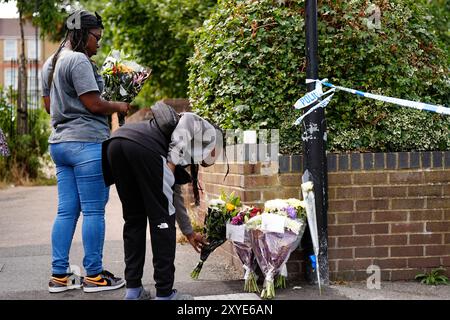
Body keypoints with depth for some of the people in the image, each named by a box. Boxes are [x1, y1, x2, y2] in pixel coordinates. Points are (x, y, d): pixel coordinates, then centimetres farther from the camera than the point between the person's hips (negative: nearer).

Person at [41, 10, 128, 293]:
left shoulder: (51, 63, 18)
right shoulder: (78, 60, -12)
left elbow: (49, 105, 24)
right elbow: (93, 104, -14)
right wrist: (119, 107, 1)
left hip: (59, 142, 10)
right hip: (86, 142, -10)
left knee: (66, 211, 9)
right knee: (94, 211, -3)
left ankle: (59, 275, 11)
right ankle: (94, 275, 1)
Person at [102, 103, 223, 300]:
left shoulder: (180, 153, 41)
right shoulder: (205, 131, 22)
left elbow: (175, 194, 47)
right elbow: (186, 122, -2)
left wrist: (189, 232, 56)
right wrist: (172, 163, -8)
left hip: (115, 144, 8)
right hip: (143, 148, -8)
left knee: (134, 219, 19)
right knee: (162, 220, 3)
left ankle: (133, 289, 20)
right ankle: (164, 293, 7)